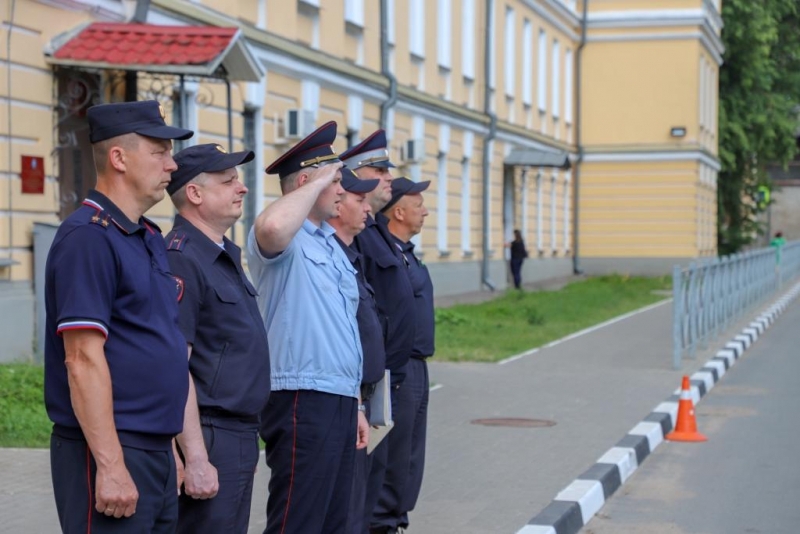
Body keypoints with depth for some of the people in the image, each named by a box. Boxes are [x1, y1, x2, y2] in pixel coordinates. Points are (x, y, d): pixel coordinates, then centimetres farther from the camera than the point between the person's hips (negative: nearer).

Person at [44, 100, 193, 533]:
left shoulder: (150, 238, 15)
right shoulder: (88, 237, -14)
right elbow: (84, 360, -20)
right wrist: (110, 467, -22)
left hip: (156, 450, 9)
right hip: (110, 454, -9)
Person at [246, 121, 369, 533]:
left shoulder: (333, 246, 19)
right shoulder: (286, 241, -9)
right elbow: (272, 225, -37)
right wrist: (320, 181, -20)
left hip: (341, 402, 9)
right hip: (304, 403, -9)